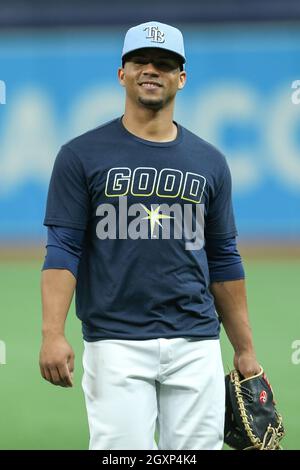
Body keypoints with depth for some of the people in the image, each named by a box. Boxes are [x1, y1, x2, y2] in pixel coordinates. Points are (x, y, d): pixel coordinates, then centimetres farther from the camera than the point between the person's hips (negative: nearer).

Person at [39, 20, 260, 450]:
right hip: (116, 345, -3)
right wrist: (53, 334, -14)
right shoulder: (82, 155, 2)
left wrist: (245, 348, 14)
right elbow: (63, 249, -2)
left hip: (196, 346, 3)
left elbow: (223, 260, 16)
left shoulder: (210, 162, 12)